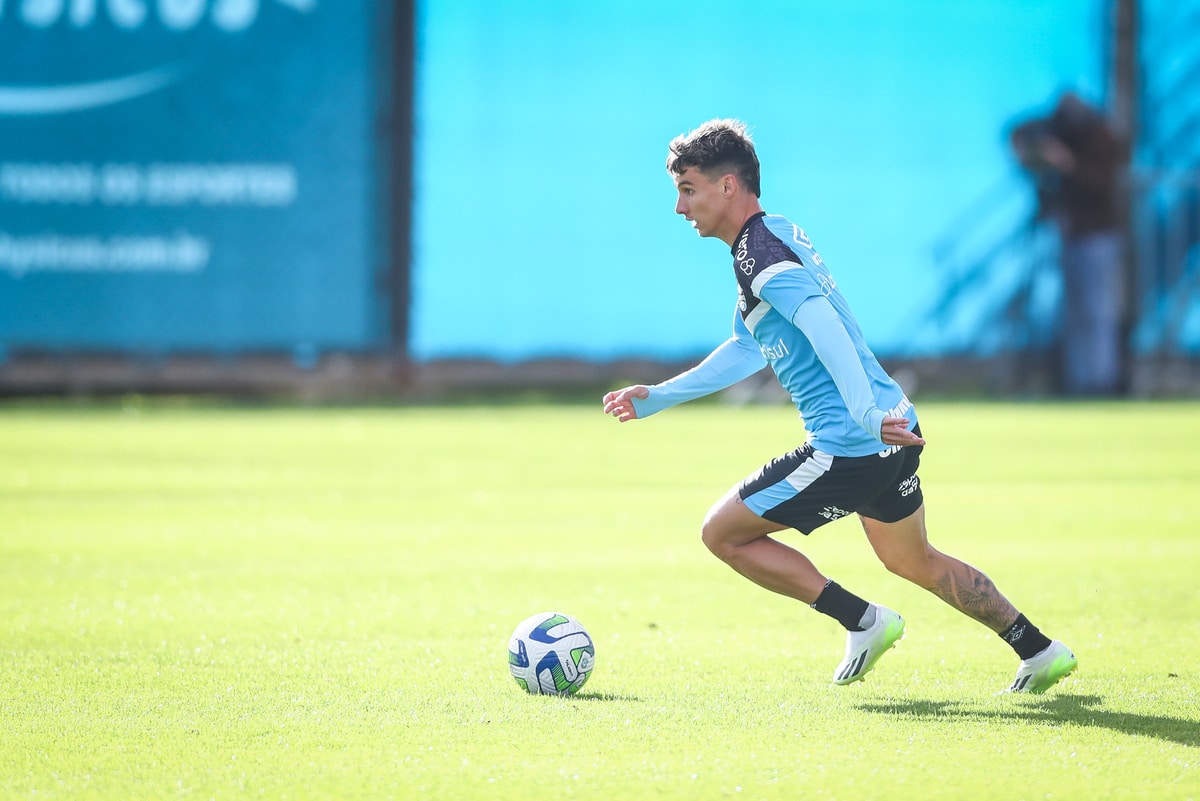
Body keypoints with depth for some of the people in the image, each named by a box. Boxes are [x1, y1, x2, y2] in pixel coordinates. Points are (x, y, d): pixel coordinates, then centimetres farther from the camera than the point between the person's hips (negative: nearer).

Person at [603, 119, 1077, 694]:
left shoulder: (758, 252, -14)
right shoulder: (778, 234, 18)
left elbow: (822, 326, -30)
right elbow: (747, 349, 30)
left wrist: (866, 416, -41)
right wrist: (657, 398, 32)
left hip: (848, 447, -10)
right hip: (894, 431, 10)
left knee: (722, 532, 3)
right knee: (913, 561, 28)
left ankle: (861, 620, 3)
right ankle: (1039, 651, 30)